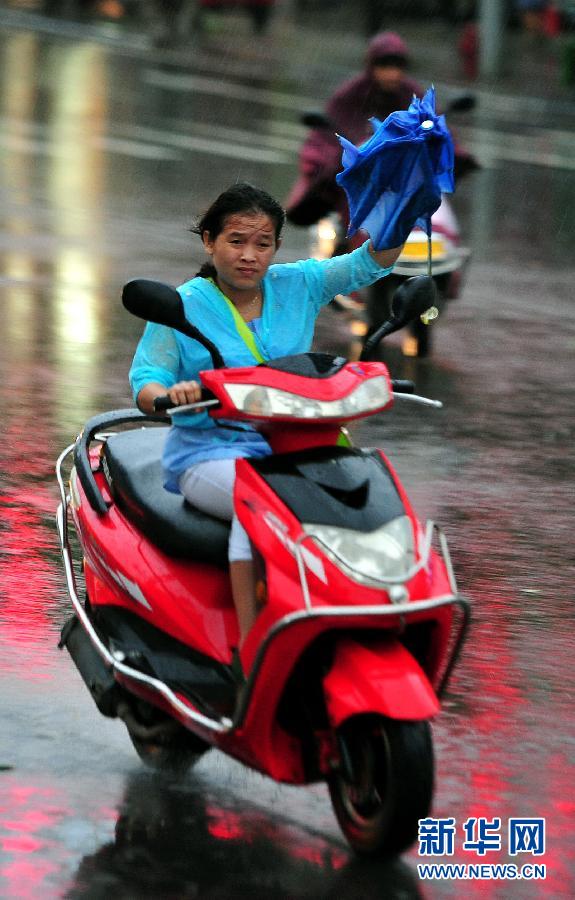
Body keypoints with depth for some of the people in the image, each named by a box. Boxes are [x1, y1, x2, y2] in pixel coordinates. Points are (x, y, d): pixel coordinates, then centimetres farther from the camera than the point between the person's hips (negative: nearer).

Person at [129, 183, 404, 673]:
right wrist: (171, 394, -28)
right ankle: (250, 643, -37)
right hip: (210, 452, -4)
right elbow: (144, 383, -4)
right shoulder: (182, 306, 1)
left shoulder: (298, 284, 10)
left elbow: (369, 263, 4)